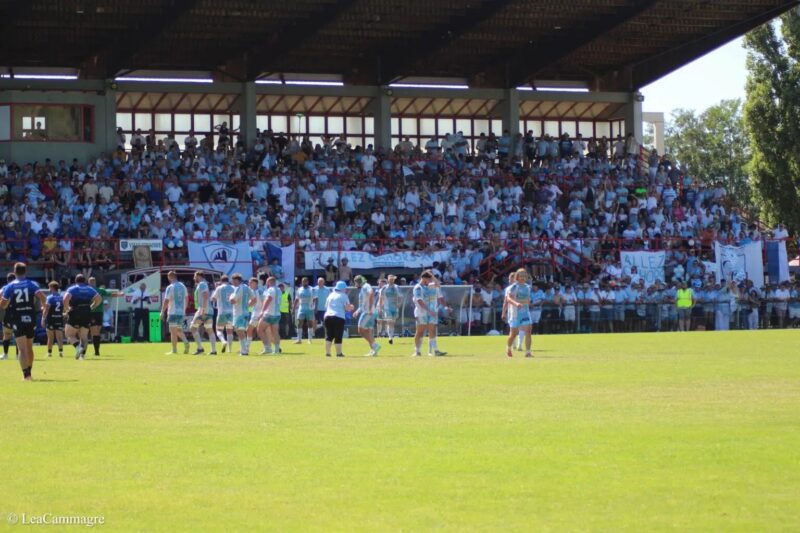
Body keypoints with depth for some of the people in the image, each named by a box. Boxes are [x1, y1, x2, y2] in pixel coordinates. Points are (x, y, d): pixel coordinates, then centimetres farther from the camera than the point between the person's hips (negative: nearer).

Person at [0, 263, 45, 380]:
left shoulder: (9, 287, -1)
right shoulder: (31, 284, 1)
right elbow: (41, 296, -13)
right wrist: (43, 305, 7)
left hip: (17, 320, -2)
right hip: (30, 319, 2)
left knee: (22, 349, -7)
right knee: (29, 347, 19)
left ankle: (26, 374, -21)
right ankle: (29, 372, 30)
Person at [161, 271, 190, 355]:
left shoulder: (170, 287, -10)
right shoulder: (183, 286, 10)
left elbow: (166, 301, -13)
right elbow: (186, 299, 15)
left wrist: (162, 312, -5)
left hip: (173, 313, -6)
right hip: (182, 312, 6)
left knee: (173, 331, -2)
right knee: (179, 330, 17)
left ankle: (174, 350, -2)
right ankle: (186, 342, -6)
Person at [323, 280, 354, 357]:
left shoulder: (330, 295, 19)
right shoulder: (343, 296, 0)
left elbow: (326, 307, 25)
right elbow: (348, 308, -6)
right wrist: (351, 307, 16)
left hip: (327, 316, 5)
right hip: (338, 317, -5)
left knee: (329, 336, 9)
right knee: (338, 336, -1)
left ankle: (327, 352, 6)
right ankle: (339, 353, 0)